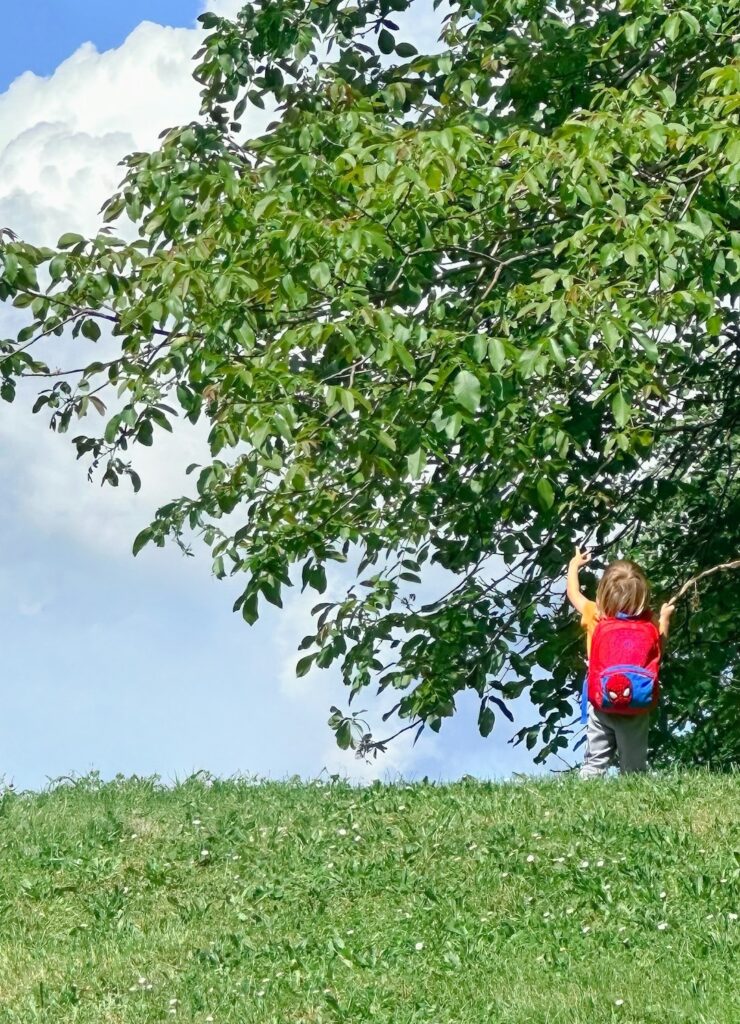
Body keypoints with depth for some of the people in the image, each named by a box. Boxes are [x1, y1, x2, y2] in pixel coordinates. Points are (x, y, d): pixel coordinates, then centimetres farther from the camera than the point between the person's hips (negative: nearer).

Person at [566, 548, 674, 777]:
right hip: (637, 709, 0)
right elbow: (659, 647, 14)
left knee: (595, 760, 5)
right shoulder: (650, 624, -6)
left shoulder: (596, 616, -5)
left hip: (602, 704, 0)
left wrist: (574, 565, 29)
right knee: (634, 765, 10)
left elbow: (573, 593, 12)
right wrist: (665, 618, 27)